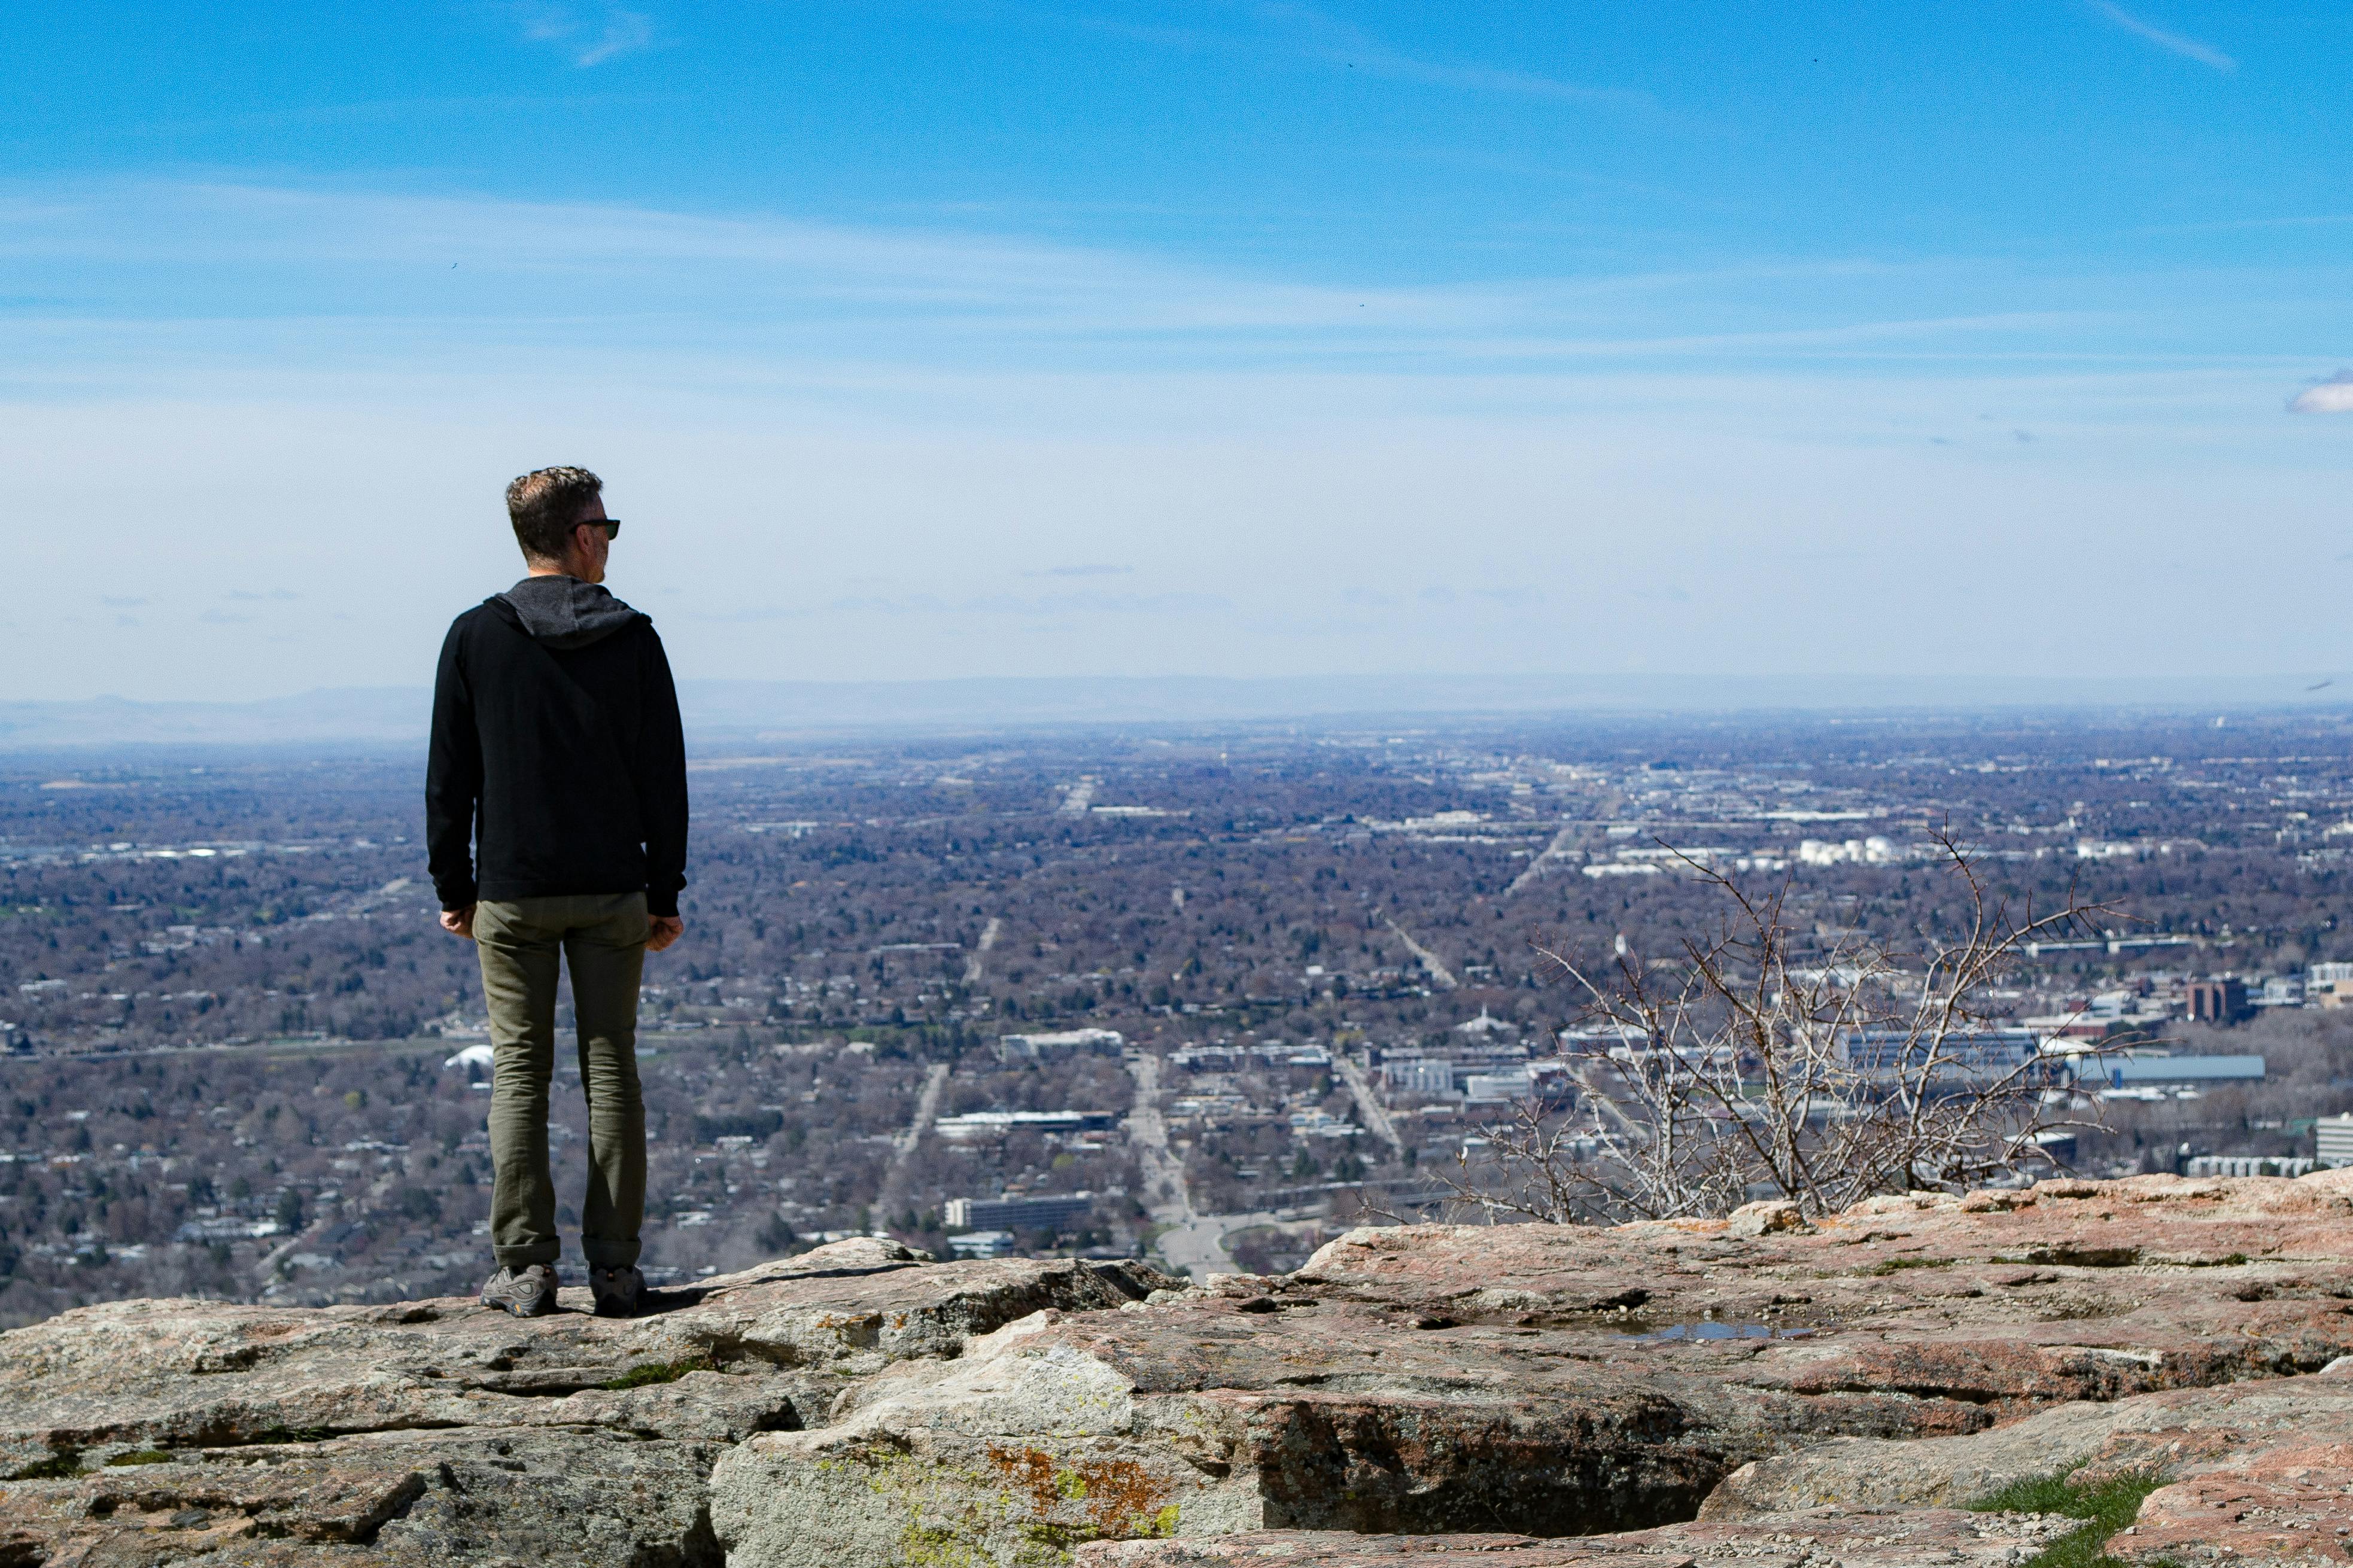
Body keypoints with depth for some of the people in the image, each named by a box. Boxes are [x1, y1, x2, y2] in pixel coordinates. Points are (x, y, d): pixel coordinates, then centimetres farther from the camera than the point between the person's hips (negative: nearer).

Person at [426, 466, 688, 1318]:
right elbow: (664, 774, 1)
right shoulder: (632, 639, -1)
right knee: (611, 1071, 5)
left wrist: (453, 887, 9)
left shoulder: (476, 637, -1)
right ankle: (615, 1266, 4)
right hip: (612, 892, 0)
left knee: (519, 1073, 3)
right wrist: (667, 892, 7)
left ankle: (526, 1266, 0)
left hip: (511, 895, 0)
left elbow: (449, 775, 1)